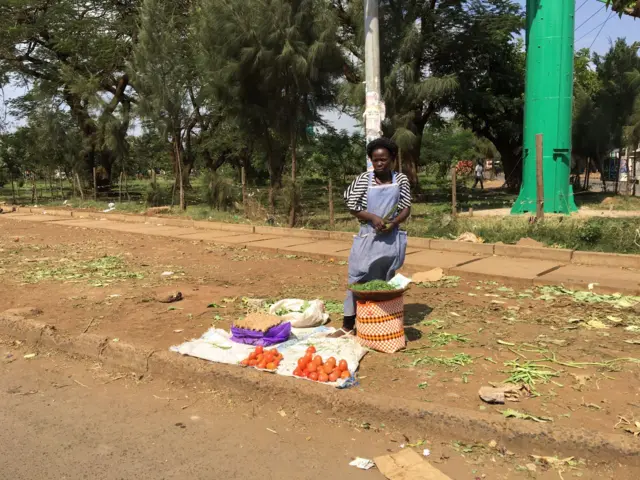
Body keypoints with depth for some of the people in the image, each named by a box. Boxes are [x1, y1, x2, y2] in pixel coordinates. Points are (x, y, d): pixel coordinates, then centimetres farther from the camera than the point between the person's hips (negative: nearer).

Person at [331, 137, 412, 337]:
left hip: (391, 238, 1)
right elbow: (352, 207, -3)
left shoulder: (401, 180, 1)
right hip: (368, 237, -1)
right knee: (358, 278, 0)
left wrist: (392, 223, -17)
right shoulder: (363, 179, -3)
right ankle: (348, 325, 7)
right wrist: (373, 218, -17)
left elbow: (406, 209, 2)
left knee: (385, 280, 11)